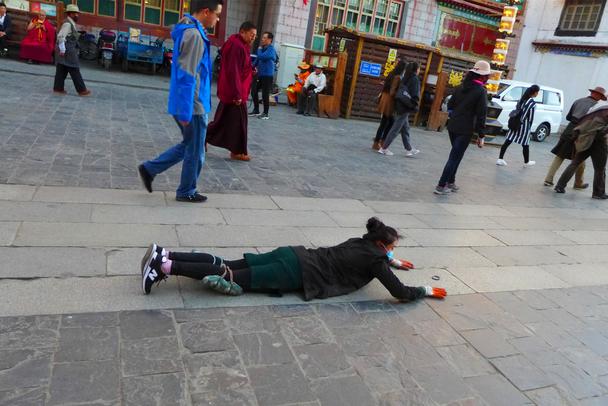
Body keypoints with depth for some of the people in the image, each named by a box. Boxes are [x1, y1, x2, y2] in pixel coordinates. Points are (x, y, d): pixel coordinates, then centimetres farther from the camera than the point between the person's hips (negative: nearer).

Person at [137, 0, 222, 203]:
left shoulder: (187, 31, 13)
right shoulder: (194, 35, -18)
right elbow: (187, 77, -22)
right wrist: (186, 111, -22)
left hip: (187, 104, 9)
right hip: (193, 106, -9)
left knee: (188, 146, 21)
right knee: (195, 152, 6)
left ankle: (149, 169, 22)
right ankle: (186, 192, 22)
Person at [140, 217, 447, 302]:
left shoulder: (363, 243, 21)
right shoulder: (375, 259, -2)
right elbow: (400, 293, -4)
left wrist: (394, 263, 48)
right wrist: (428, 291, 11)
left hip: (293, 256, 7)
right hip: (297, 272, -7)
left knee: (226, 266, 2)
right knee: (232, 280, -11)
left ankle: (164, 256, -4)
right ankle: (165, 267, -18)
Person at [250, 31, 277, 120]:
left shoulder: (271, 49, -12)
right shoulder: (263, 48, 14)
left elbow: (261, 57, -25)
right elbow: (257, 59, 22)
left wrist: (259, 50, -6)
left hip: (267, 75, -9)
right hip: (259, 74, 9)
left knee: (265, 95, -5)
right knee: (254, 91, 11)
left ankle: (265, 114, 4)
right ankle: (256, 110, 23)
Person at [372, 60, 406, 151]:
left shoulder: (391, 75, 10)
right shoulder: (397, 77, -16)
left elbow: (384, 88, 14)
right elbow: (392, 92, -20)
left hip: (384, 99, 9)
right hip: (389, 102, -9)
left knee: (391, 122, 17)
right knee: (384, 124, 1)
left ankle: (382, 141, 20)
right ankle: (376, 144, 8)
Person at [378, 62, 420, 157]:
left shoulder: (405, 78, 12)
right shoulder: (415, 80, -10)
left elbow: (399, 92, 10)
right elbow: (415, 95, -17)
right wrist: (414, 106, -9)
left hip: (399, 105, 8)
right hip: (405, 108, -8)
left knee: (405, 128, 15)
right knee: (396, 128, -3)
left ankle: (409, 149, 24)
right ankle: (384, 148, 0)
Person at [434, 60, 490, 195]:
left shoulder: (461, 87, 8)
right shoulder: (481, 91, -11)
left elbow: (450, 104, 14)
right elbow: (481, 114, -12)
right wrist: (481, 135, -7)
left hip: (452, 127, 7)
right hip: (465, 130, -7)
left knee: (456, 155, 20)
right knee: (455, 157, -2)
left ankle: (451, 182, 26)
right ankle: (441, 186, -1)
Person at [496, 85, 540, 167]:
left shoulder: (521, 99, 7)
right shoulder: (533, 103, -13)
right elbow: (531, 117, -12)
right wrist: (529, 128, -2)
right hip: (524, 125, -6)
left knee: (508, 141, 3)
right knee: (525, 144, 10)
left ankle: (500, 159, 0)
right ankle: (526, 162, 26)